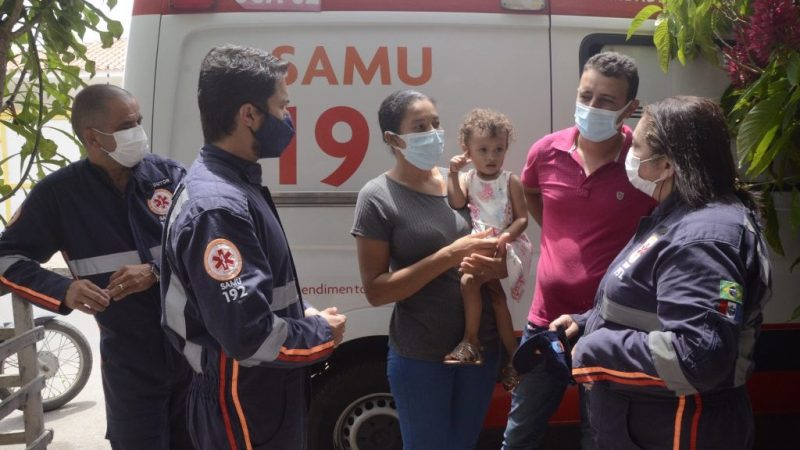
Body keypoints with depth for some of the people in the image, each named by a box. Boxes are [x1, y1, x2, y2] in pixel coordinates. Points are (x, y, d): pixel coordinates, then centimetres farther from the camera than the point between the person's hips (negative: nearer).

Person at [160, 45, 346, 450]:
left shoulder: (236, 183, 7)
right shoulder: (217, 207, -26)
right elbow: (249, 336, -30)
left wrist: (304, 314, 3)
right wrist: (323, 333, -14)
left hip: (263, 397, 9)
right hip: (244, 410, -9)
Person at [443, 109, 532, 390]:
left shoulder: (510, 181, -1)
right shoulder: (467, 180, 7)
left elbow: (522, 218, -4)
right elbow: (456, 203, -13)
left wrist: (507, 236, -21)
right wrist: (453, 174, -20)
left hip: (504, 247, -5)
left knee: (469, 280, -26)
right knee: (496, 297, 5)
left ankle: (470, 343, -14)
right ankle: (513, 358, 15)